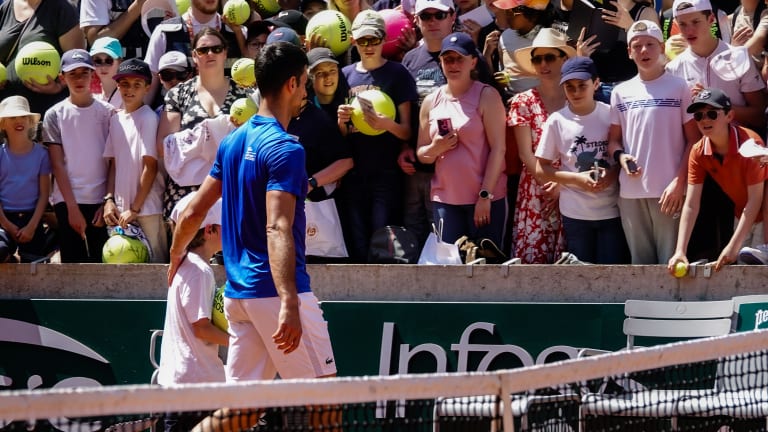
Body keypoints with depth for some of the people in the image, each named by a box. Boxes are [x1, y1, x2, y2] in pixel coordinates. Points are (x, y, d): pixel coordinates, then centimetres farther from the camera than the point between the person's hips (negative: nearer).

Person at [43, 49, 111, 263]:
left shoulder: (107, 112, 5)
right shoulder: (55, 115, 4)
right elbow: (57, 165, 1)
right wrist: (72, 207, -6)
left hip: (100, 201, 0)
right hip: (67, 202, 0)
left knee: (102, 262, -2)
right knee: (72, 264, -2)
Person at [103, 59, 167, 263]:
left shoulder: (148, 118, -8)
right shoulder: (116, 119, 11)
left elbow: (151, 167, -11)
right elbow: (113, 163, 14)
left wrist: (135, 208, -11)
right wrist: (109, 200, 2)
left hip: (147, 209, -6)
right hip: (121, 209, 6)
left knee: (153, 261, -6)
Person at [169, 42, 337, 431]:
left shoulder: (233, 142, 12)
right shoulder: (284, 149, -14)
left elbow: (192, 213, 17)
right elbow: (277, 230, -25)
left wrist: (175, 262, 34)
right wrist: (289, 304, -34)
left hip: (237, 293, 8)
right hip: (275, 291, -8)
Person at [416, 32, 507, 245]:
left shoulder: (486, 96, -2)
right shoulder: (431, 102, 11)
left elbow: (498, 148, -8)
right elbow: (421, 154, 16)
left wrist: (485, 195, -14)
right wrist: (435, 148, -7)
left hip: (485, 199, -4)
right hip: (445, 200, 4)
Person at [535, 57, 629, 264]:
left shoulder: (611, 115, -1)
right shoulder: (557, 121, -1)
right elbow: (541, 169, 2)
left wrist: (613, 173, -14)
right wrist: (577, 179, -12)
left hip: (612, 211, 0)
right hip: (575, 213, 0)